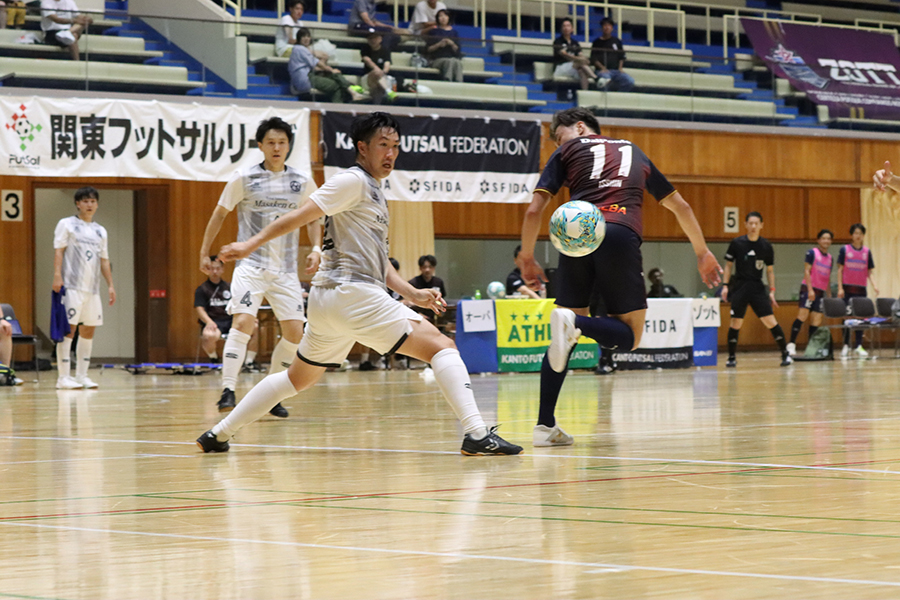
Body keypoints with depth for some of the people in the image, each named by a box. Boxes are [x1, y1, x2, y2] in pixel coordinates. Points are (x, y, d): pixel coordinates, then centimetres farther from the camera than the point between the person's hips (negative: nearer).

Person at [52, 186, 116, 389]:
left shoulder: (100, 231, 18)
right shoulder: (66, 224, 2)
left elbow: (104, 260, 20)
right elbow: (58, 250, -6)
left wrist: (110, 285, 13)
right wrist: (57, 276, -17)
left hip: (92, 288, 6)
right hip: (72, 286, -6)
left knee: (88, 330, 5)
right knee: (69, 328, -9)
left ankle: (82, 375, 12)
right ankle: (64, 377, -9)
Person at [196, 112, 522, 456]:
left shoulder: (374, 192, 24)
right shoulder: (354, 181, -5)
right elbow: (300, 216, -10)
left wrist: (412, 294, 15)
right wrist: (252, 244, -16)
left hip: (327, 299, 10)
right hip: (352, 294, -10)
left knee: (299, 379, 21)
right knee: (441, 346, -13)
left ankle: (218, 435, 23)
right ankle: (476, 434, -24)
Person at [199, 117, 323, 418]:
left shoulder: (303, 183, 5)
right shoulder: (243, 178, -2)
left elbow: (313, 218, 21)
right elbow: (220, 214, 8)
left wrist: (316, 249, 5)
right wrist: (205, 252, 9)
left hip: (286, 269, 4)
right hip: (251, 265, -4)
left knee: (294, 331, -2)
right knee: (243, 322, -20)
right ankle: (228, 391, -20)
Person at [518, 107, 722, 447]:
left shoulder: (568, 151, 22)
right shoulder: (633, 152, 30)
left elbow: (534, 210, 11)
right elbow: (679, 206, 34)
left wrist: (527, 259, 20)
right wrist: (702, 253, 42)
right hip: (621, 236, 0)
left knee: (567, 334, 13)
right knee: (629, 337, 8)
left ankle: (545, 426, 4)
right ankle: (576, 325, -24)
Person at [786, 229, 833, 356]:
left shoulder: (830, 258, 16)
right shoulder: (812, 253, -3)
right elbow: (806, 271, -8)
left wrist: (829, 296, 18)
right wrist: (810, 289, -16)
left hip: (821, 292, 6)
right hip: (808, 288, -6)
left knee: (817, 320, 1)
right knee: (803, 315, -16)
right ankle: (791, 344, -17)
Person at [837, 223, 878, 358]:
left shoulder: (867, 252, 8)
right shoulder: (844, 250, 0)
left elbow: (870, 271, 9)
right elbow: (840, 270, -1)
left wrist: (874, 285, -6)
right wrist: (840, 288, -8)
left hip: (861, 289, 2)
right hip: (847, 289, -2)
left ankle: (858, 346, 6)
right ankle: (846, 345, 7)